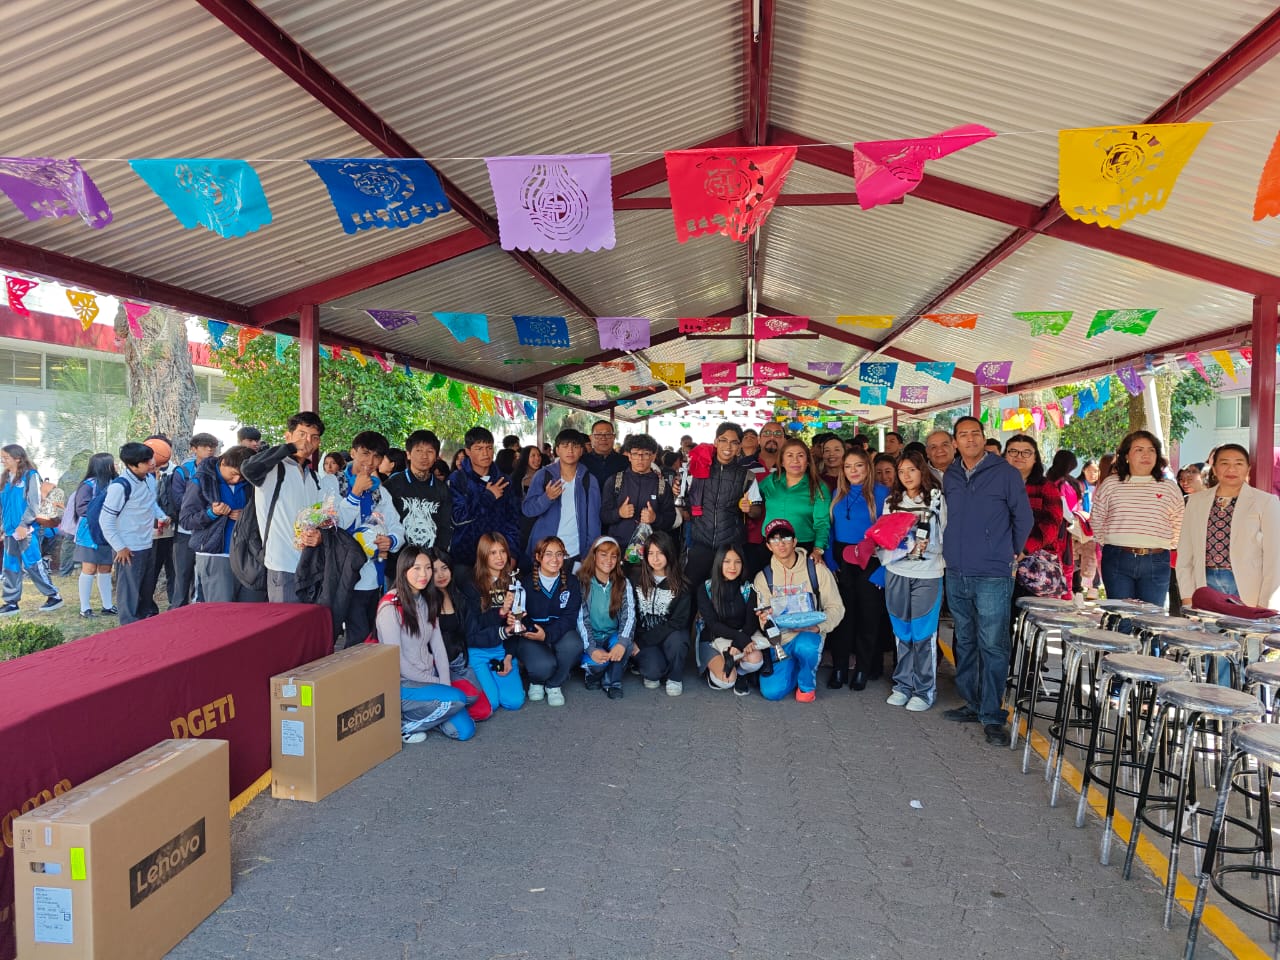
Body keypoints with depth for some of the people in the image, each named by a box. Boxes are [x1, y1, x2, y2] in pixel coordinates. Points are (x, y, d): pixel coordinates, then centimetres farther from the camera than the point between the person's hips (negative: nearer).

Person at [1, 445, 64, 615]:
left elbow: (34, 503, -10)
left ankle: (54, 596, 3)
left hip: (26, 529, -6)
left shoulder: (30, 475, -5)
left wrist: (24, 524, -16)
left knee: (32, 564, -6)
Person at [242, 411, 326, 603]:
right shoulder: (274, 469, -4)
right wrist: (290, 447, -16)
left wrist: (320, 536, 0)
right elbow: (248, 468, -27)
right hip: (283, 567, -7)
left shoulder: (314, 477, 18)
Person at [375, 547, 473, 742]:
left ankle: (422, 713, 14)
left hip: (429, 677, 7)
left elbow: (438, 645, 5)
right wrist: (435, 683, -13)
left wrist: (445, 684, -6)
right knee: (458, 699, -26)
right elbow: (396, 660, -17)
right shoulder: (391, 606, -16)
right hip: (401, 684, -7)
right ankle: (402, 724, -9)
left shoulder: (428, 600, 7)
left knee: (465, 730, -6)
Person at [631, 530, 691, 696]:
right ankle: (652, 673, 9)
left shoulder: (680, 584, -6)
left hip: (670, 634, 0)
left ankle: (675, 678, -6)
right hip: (642, 635, 0)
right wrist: (632, 641, -11)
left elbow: (679, 620, -13)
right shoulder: (636, 578, -2)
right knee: (654, 670, -29)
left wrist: (643, 640, -18)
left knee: (676, 640, -35)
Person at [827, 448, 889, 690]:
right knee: (842, 613, 6)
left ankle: (864, 669, 16)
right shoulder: (839, 494, 9)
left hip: (869, 561, -4)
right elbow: (832, 529, 9)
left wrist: (882, 567, -15)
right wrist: (831, 562, -2)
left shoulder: (881, 493, -5)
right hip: (841, 560, 4)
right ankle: (839, 668, 12)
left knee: (868, 614, 5)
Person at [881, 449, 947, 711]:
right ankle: (903, 685, 20)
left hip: (927, 574, -4)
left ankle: (925, 690, 8)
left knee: (923, 633, -1)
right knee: (902, 632, 10)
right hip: (896, 572, 4)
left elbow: (939, 539, -3)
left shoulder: (936, 498, 0)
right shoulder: (892, 501, 12)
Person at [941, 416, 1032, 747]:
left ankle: (992, 716, 3)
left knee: (992, 646, -4)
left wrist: (1011, 551, 8)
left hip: (993, 575, -5)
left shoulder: (1005, 473, -4)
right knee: (965, 643, 14)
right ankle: (972, 703, 26)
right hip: (956, 574, 5)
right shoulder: (950, 477, 10)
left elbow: (1023, 516, 2)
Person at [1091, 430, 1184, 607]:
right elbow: (1097, 522, 13)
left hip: (1156, 564, 1)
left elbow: (1178, 527, 13)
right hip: (1117, 560, -1)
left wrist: (1163, 547, 6)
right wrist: (1111, 546, 9)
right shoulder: (1110, 485, 5)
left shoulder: (1170, 488, 7)